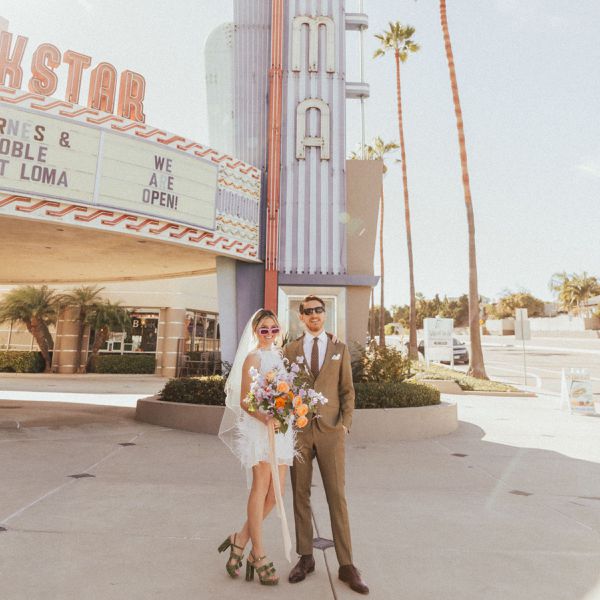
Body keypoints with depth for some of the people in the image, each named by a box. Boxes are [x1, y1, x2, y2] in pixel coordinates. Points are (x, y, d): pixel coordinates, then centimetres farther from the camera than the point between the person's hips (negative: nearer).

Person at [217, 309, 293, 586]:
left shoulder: (280, 355, 15)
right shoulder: (253, 357, -5)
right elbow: (244, 401, -10)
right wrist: (265, 419, -25)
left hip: (281, 426, 7)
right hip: (258, 427, -7)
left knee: (276, 492, 5)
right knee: (261, 487, -2)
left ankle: (240, 539, 21)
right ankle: (259, 556, 12)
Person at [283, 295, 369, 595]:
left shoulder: (340, 349, 5)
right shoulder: (290, 350, 5)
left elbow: (347, 390, 5)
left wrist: (346, 424, -5)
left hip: (330, 430, -1)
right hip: (299, 431, 1)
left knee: (337, 496, 2)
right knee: (300, 495, 9)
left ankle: (346, 565, 13)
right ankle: (306, 557, 23)